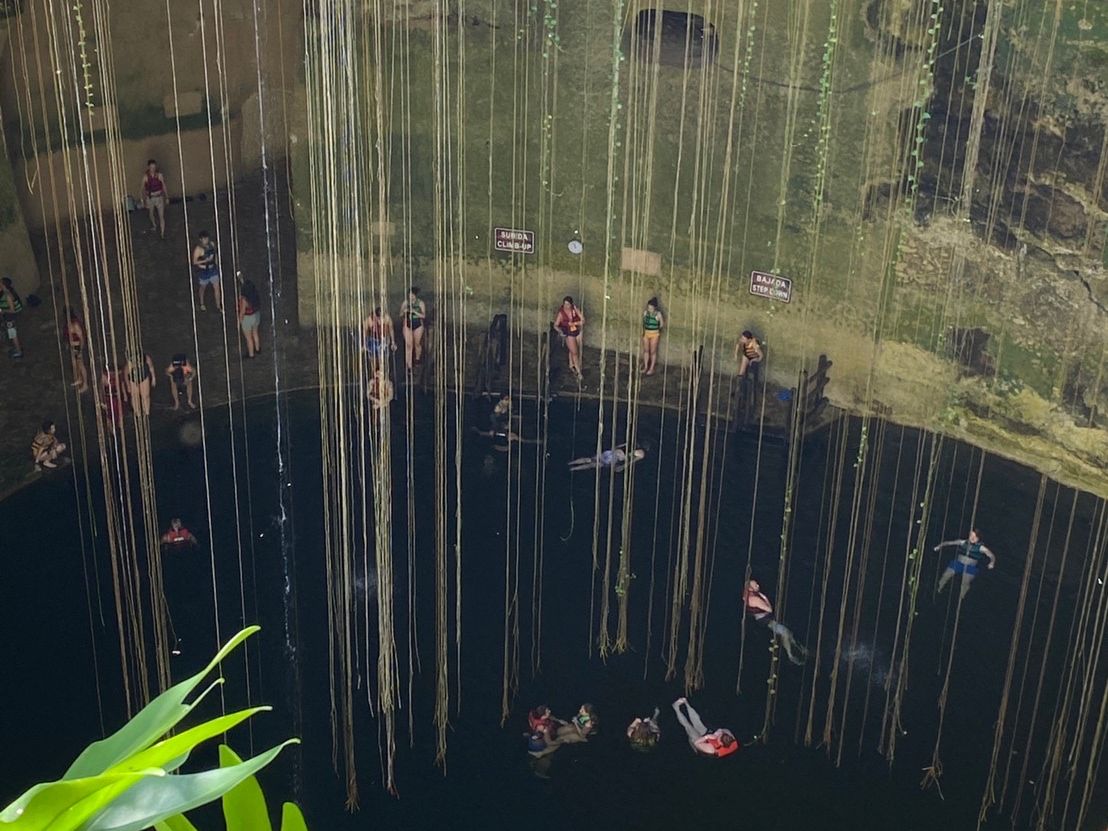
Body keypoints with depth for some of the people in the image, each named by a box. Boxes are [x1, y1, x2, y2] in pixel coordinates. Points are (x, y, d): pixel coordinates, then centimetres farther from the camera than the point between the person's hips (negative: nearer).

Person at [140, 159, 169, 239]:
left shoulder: (159, 175, -10)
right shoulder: (145, 176, -11)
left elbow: (164, 186, -1)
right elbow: (143, 188, -1)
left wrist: (167, 197, 2)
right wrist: (144, 199, 1)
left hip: (159, 197, -1)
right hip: (150, 198, 1)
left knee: (161, 215, -6)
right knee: (151, 214, 24)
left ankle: (163, 234, -3)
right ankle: (154, 225, 54)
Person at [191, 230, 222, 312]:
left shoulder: (212, 244, -6)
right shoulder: (198, 249, -23)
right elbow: (194, 262, -20)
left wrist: (216, 264, 14)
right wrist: (205, 261, -31)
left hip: (213, 269, 4)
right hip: (203, 271, -4)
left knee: (217, 287, 5)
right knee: (202, 288, 17)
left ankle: (218, 306, 17)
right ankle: (202, 304, 40)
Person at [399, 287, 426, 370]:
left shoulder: (420, 303, -6)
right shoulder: (405, 303, -3)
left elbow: (423, 316, -10)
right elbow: (401, 316, 3)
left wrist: (414, 311, -22)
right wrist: (404, 312, -20)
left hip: (418, 326, 0)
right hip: (407, 325, 0)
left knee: (417, 344, 14)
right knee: (408, 345, -4)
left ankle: (417, 359, 41)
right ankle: (409, 366, 0)